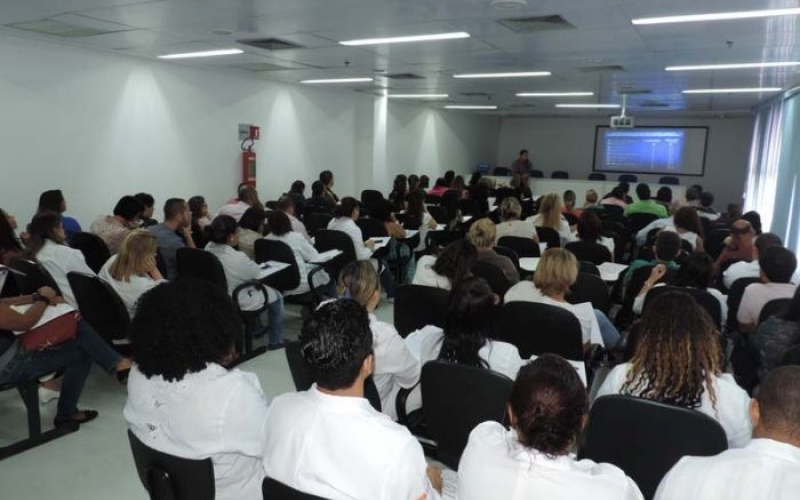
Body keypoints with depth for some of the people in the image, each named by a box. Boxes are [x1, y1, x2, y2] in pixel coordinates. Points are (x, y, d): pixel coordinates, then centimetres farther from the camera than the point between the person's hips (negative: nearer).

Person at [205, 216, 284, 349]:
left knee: (253, 287, 34)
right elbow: (260, 275, -13)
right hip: (236, 303, -8)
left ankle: (256, 329, 48)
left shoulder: (208, 249, -10)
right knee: (276, 296, 15)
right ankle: (275, 342, 25)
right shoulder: (237, 258, -33)